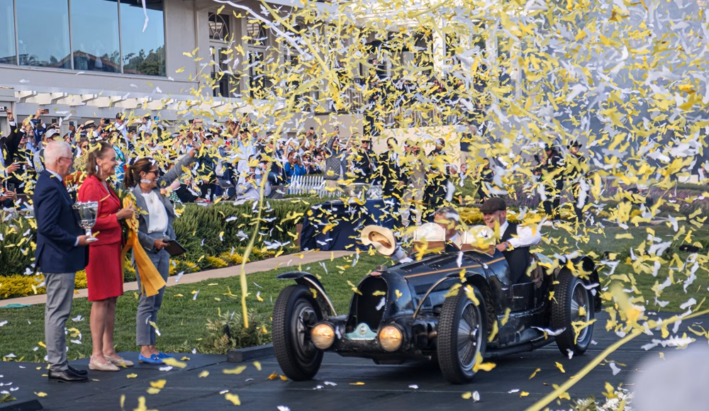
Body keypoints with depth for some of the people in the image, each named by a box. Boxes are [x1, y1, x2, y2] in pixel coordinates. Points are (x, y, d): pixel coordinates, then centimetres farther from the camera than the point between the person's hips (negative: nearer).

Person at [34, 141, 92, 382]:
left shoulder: (50, 183, 12)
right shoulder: (51, 188, -20)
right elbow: (47, 227, -26)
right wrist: (75, 240, -19)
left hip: (59, 258, 11)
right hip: (58, 260, -11)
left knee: (56, 312, 15)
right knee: (57, 313, -5)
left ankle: (58, 363, 23)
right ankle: (57, 367, 1)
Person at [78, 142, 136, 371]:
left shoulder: (106, 185, 16)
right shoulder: (91, 186, -14)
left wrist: (123, 214, 10)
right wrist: (119, 216, -17)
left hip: (112, 245, 10)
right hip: (99, 247, -9)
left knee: (111, 300, 10)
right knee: (101, 300, -6)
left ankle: (108, 351, 17)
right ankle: (97, 356, -1)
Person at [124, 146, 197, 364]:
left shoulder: (157, 189, 9)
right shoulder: (132, 197, -11)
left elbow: (174, 172, 21)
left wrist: (192, 154, 17)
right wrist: (152, 243, -16)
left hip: (163, 249, 8)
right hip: (146, 252, -8)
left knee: (157, 300, 9)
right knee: (147, 300, -6)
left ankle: (152, 346, 15)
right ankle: (144, 349, -1)